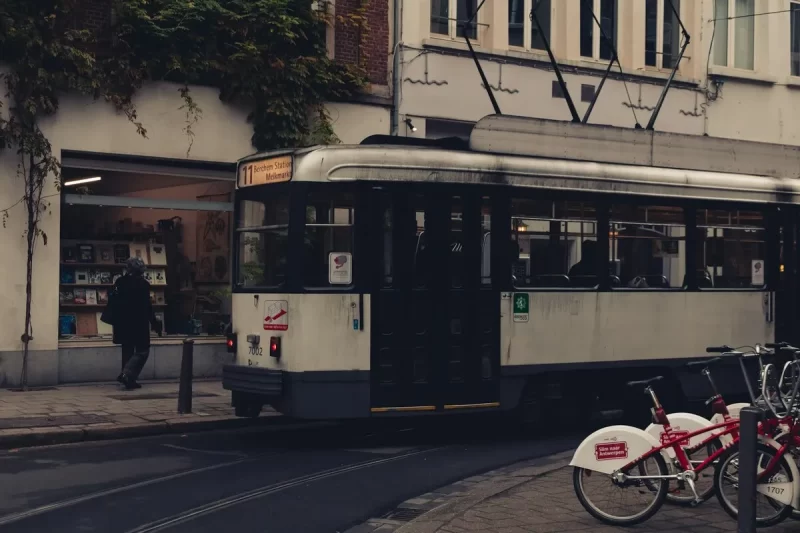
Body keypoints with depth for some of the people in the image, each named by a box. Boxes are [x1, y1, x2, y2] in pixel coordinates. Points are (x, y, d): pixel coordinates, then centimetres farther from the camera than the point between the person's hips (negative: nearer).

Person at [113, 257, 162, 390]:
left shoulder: (119, 282, 6)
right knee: (142, 351, 1)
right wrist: (155, 324, -3)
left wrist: (116, 321, 16)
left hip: (123, 323, 6)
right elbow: (147, 306, -10)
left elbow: (114, 303, 8)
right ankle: (127, 374, -18)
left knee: (127, 351, 14)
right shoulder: (143, 284, -11)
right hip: (139, 324, -6)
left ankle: (129, 380, 13)